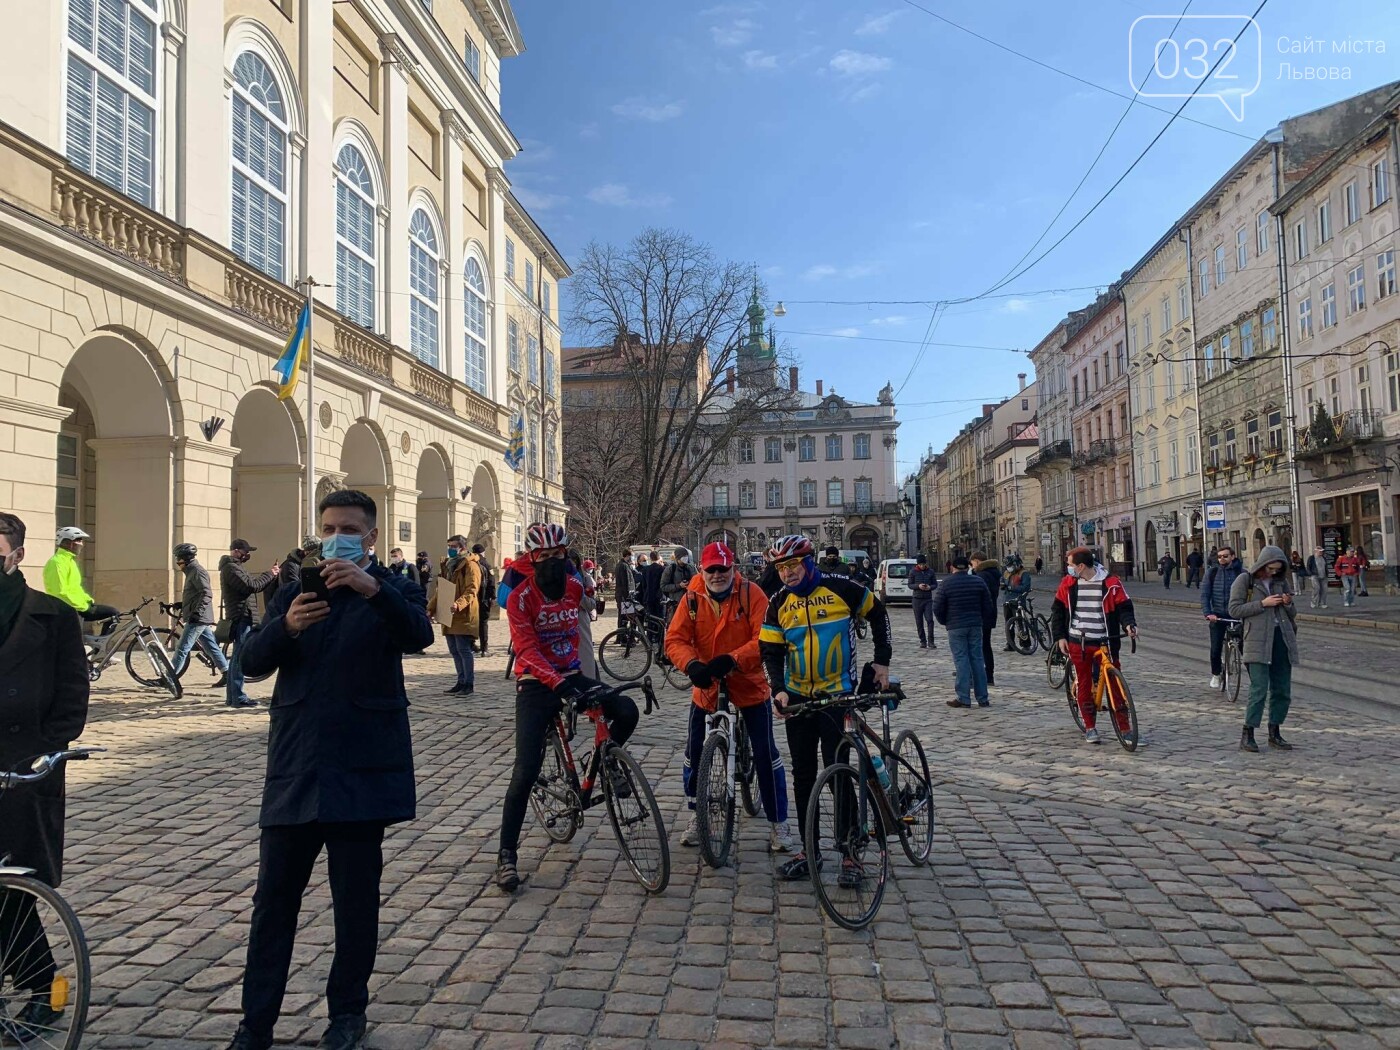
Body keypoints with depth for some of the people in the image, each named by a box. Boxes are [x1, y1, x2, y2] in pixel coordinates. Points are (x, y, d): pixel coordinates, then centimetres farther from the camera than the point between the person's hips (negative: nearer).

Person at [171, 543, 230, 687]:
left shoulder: (197, 571, -11)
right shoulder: (192, 571, 20)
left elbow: (207, 594, -22)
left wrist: (197, 612, -28)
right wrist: (182, 605, 18)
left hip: (198, 618, -10)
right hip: (200, 619, 10)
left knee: (182, 649, -6)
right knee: (211, 648, 8)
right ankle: (227, 675, 8)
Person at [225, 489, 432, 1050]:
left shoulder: (393, 591, 3)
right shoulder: (293, 593, 14)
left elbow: (420, 635, -19)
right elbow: (252, 660, -1)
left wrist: (372, 589, -36)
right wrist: (287, 625, -22)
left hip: (361, 768, -3)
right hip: (294, 767, 3)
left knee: (356, 900, 7)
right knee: (273, 899, 6)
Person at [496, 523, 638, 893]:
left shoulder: (575, 586, 4)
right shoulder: (521, 597, -13)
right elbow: (527, 649, -24)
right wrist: (556, 682, -37)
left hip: (572, 677, 5)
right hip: (536, 686, -4)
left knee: (626, 711, -19)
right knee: (526, 770, -13)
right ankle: (506, 854, -2)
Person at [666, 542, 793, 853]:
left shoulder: (751, 594, -15)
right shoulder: (692, 598, -8)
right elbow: (675, 639, -11)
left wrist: (731, 660, -35)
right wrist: (692, 665, -31)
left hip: (749, 685, -2)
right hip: (706, 686, 3)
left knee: (766, 754, 0)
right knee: (694, 752, 9)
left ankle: (779, 823, 15)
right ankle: (695, 816, 30)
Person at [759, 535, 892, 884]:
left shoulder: (841, 589, -9)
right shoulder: (778, 604, 0)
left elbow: (877, 614, 5)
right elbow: (770, 651, 0)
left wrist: (882, 661, 3)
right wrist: (778, 689, -16)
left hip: (838, 694, -4)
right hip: (798, 697, 4)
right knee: (803, 775, 9)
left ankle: (850, 854, 7)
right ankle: (808, 850, 20)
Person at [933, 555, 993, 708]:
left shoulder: (946, 583, -5)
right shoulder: (978, 581, 5)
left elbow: (937, 608, -6)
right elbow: (988, 606, 6)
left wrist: (945, 622, 11)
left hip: (955, 627, -3)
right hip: (976, 626, 3)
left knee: (961, 661, -2)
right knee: (977, 660, 8)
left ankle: (964, 699, -2)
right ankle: (982, 698, 10)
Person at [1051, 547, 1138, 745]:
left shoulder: (1111, 583, -4)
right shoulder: (1068, 583, 3)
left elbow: (1123, 607, 1)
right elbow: (1058, 610, 9)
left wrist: (1129, 624, -19)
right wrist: (1060, 637, 3)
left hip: (1105, 643, -2)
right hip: (1078, 643, 2)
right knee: (1084, 684, 6)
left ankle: (1125, 728, 7)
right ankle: (1089, 727, 17)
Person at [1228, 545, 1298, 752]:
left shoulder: (1280, 582, 15)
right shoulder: (1245, 580, -1)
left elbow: (1292, 615, 20)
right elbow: (1234, 610, -7)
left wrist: (1288, 604, -3)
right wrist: (1262, 603, -15)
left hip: (1283, 639, 6)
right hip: (1258, 642, -6)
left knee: (1282, 690, 7)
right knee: (1259, 688, -11)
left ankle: (1274, 733, 18)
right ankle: (1247, 735, -4)